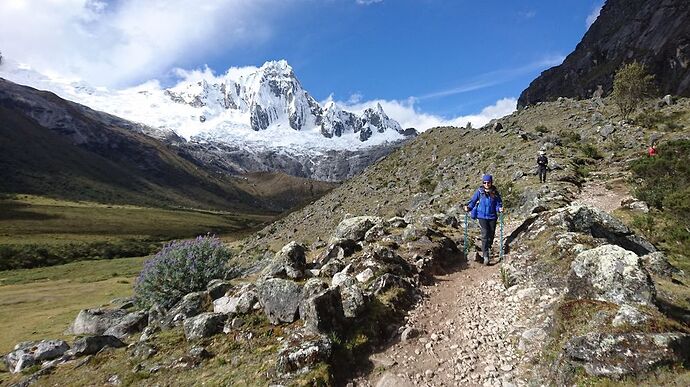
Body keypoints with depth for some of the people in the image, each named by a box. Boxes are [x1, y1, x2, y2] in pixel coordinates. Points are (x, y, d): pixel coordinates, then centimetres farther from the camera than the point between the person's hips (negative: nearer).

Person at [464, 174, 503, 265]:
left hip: (492, 217, 2)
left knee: (491, 234, 14)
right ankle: (485, 256, -10)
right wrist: (468, 207, -14)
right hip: (482, 216, -2)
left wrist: (499, 208, -17)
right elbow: (473, 200, 2)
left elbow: (498, 203, 3)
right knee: (485, 235, -11)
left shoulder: (495, 192, 0)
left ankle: (488, 247, 45)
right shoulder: (479, 191, -3)